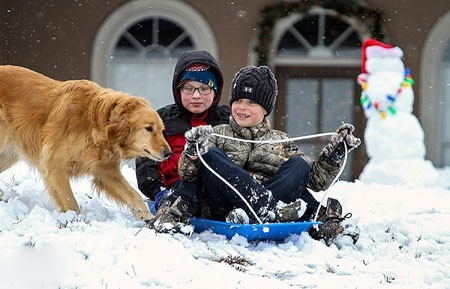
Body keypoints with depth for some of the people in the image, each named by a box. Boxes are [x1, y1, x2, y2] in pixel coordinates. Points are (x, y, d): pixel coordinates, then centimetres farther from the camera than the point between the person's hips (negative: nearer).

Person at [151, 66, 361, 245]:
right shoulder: (217, 135, 19)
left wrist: (335, 154, 10)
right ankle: (271, 209, -36)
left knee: (299, 166, -16)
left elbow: (316, 179, 24)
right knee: (210, 156, -21)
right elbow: (188, 176, 5)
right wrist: (193, 152, -16)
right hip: (226, 210, -1)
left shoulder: (280, 142, 26)